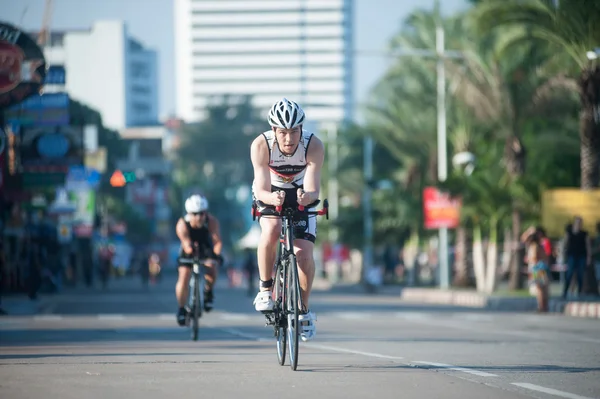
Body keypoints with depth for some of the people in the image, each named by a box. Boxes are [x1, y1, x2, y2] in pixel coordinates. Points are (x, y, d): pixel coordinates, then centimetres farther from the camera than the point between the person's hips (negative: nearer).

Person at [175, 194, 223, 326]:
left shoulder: (211, 221, -31)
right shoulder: (182, 225, -32)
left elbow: (217, 241, -36)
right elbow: (186, 244, -41)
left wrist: (217, 254, -55)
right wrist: (190, 248, -64)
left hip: (206, 248, 0)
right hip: (189, 251, 0)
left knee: (212, 270, -25)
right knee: (183, 277, -14)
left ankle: (208, 292, 7)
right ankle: (181, 309, 3)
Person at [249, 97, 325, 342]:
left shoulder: (314, 146, -29)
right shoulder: (261, 145, -30)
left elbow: (313, 190, -33)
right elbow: (261, 190, -33)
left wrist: (307, 197, -56)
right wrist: (272, 198, -56)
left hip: (301, 196, 1)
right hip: (270, 195, -1)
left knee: (304, 253, -14)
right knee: (271, 230, -33)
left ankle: (304, 310, 9)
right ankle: (265, 288, -12)